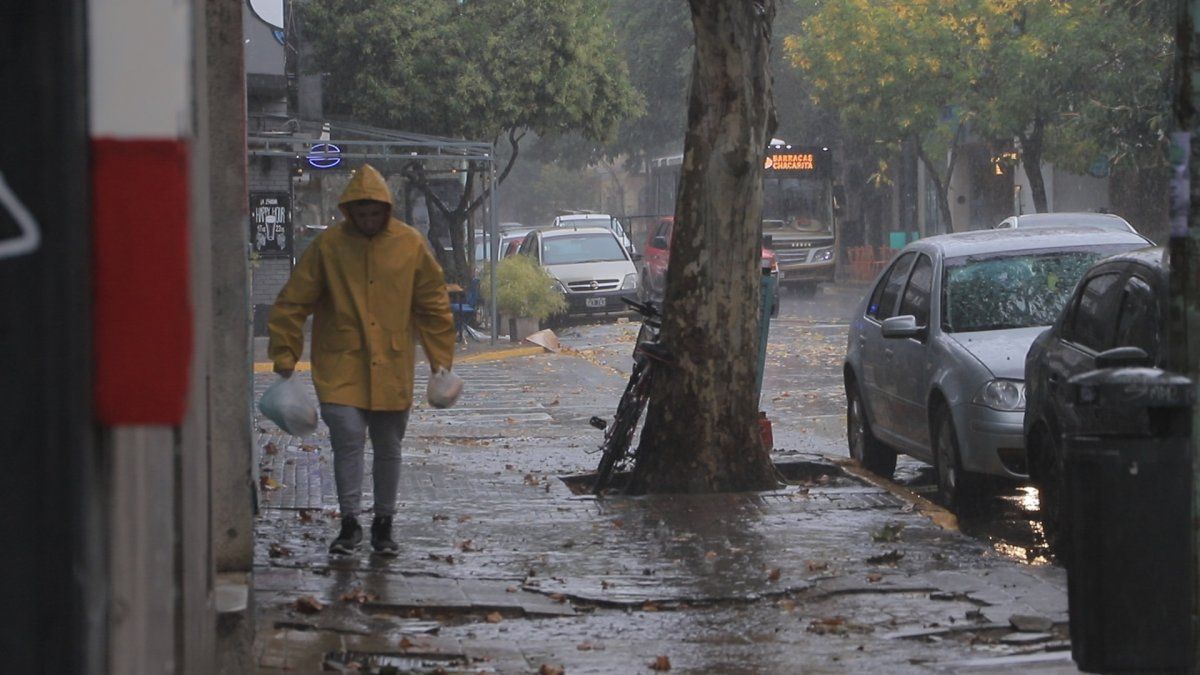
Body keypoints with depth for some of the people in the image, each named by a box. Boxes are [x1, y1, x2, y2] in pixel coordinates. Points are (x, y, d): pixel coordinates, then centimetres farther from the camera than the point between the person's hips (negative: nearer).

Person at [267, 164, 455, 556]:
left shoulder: (410, 245, 1)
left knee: (388, 448, 10)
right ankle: (350, 523, -3)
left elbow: (433, 305, 10)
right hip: (340, 366, -2)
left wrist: (441, 359, 8)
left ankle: (383, 526, 23)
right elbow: (293, 303, 0)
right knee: (348, 438, -13)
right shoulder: (328, 245, -4)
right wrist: (285, 357, -4)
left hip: (392, 369, 2)